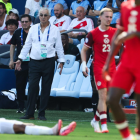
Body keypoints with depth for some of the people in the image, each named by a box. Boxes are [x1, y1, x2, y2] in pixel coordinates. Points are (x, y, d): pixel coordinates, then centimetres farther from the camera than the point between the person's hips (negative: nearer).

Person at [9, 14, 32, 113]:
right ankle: (21, 107, 9)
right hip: (20, 62, 3)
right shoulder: (17, 33, 8)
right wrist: (11, 60, 10)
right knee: (20, 85, 3)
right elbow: (12, 46, 16)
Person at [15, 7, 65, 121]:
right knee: (32, 87, -6)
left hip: (49, 62, -1)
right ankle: (29, 114, -3)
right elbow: (27, 45, 14)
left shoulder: (55, 30, 6)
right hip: (34, 62, 1)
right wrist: (20, 59, 10)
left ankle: (42, 114, 7)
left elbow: (59, 46, 8)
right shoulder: (33, 29, 10)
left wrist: (61, 61, 3)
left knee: (46, 88, 0)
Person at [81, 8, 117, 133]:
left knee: (108, 98, 6)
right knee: (103, 96, -13)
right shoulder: (93, 34, -3)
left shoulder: (115, 32, 6)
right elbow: (84, 49, 5)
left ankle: (96, 120, 25)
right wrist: (84, 64, -5)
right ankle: (104, 125, -14)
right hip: (99, 68, -4)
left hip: (111, 67, 4)